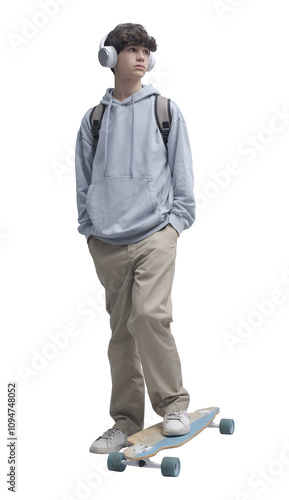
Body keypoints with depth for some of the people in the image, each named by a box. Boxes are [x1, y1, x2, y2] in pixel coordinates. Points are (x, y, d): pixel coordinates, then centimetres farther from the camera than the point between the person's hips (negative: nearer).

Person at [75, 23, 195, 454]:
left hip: (155, 234, -2)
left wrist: (177, 220, 0)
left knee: (150, 313, -21)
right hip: (107, 242, 3)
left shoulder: (165, 109, 8)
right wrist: (89, 229, 9)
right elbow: (84, 179, 17)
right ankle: (126, 421, 16)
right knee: (121, 330, 6)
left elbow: (182, 171, 8)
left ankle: (173, 403, -3)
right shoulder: (94, 118, 13)